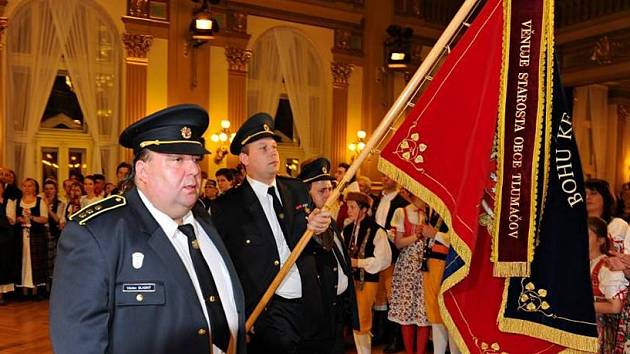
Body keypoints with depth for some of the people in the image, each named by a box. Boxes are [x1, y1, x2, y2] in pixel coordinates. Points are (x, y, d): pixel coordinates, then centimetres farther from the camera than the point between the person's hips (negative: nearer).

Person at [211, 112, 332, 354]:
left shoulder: (298, 190, 8)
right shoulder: (227, 207, -6)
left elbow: (320, 246, 11)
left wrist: (314, 228, -12)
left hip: (309, 308, 5)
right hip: (268, 314, -4)